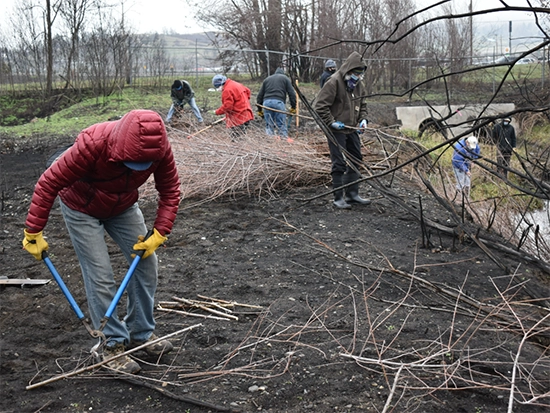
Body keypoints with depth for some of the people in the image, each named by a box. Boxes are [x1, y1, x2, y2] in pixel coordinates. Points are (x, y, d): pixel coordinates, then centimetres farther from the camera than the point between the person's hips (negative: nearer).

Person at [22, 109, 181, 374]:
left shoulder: (159, 148, -27)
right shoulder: (93, 145, -39)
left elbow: (170, 191, -12)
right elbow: (48, 183, -30)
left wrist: (159, 235, -19)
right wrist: (33, 233, -24)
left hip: (123, 207, 5)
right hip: (82, 210, -4)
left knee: (146, 263, 2)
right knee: (100, 277, -9)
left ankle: (141, 333, 19)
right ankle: (113, 344, 6)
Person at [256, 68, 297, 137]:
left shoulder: (267, 79, 26)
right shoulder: (285, 78, 18)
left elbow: (259, 95, 19)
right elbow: (292, 93, 7)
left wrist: (259, 110, 21)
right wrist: (293, 107, 10)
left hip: (266, 102, 3)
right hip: (279, 102, -3)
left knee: (269, 126, 7)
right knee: (281, 126, -4)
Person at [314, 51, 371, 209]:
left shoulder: (358, 84, 10)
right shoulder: (334, 82, -16)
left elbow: (362, 105, 23)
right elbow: (320, 106, -17)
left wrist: (363, 119, 6)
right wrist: (331, 122, -21)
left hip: (352, 130, 8)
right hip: (337, 130, -8)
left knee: (356, 161, 14)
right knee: (339, 164, -7)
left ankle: (352, 194, 26)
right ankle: (338, 198, 1)